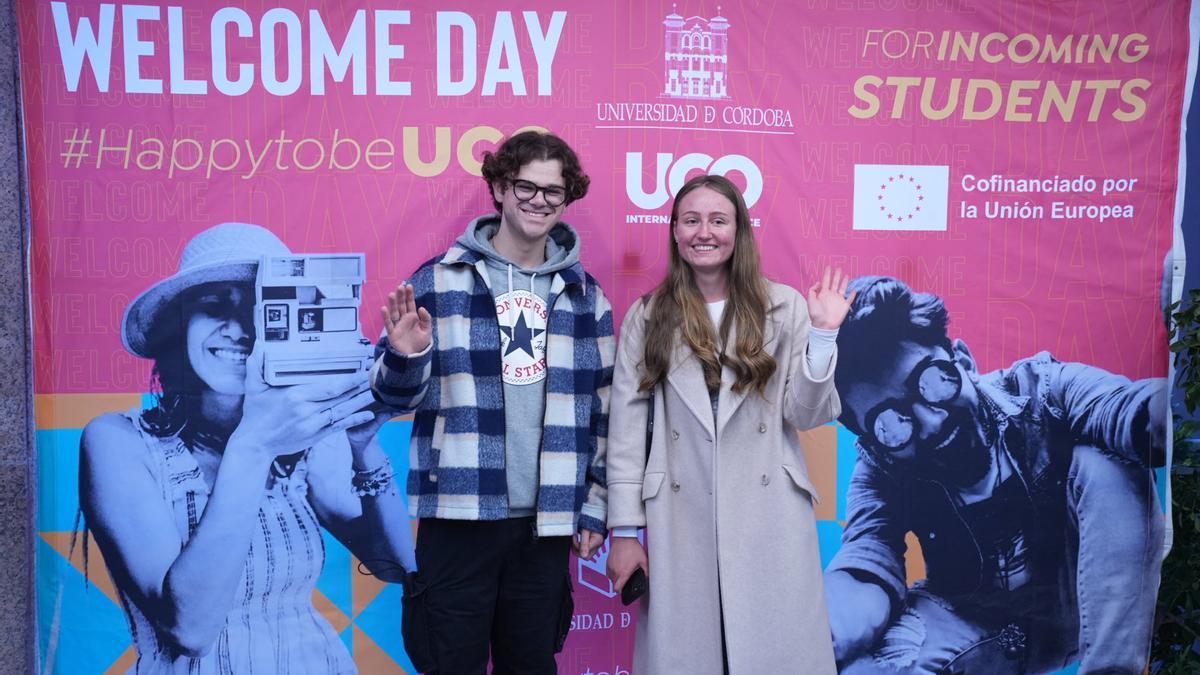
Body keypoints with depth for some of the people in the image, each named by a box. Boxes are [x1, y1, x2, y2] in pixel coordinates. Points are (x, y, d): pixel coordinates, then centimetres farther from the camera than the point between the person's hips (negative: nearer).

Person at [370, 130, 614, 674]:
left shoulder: (585, 295, 7)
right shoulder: (440, 279, 0)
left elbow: (603, 411, 11)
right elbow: (395, 394, 0)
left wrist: (595, 508, 8)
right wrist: (404, 356, -22)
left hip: (547, 521, 3)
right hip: (459, 515, -2)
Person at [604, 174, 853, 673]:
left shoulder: (783, 307, 3)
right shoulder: (647, 317, 4)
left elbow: (806, 415, 1)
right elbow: (626, 427, 1)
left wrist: (823, 335, -12)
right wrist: (624, 528, -2)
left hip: (770, 514, 0)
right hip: (680, 519, 1)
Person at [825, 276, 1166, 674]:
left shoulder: (1041, 391, -19)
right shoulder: (882, 474, -12)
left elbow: (1122, 408, -40)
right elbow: (867, 555, -26)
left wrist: (1161, 408, -67)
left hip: (1090, 597, 1)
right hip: (973, 621, 0)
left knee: (1102, 464, -29)